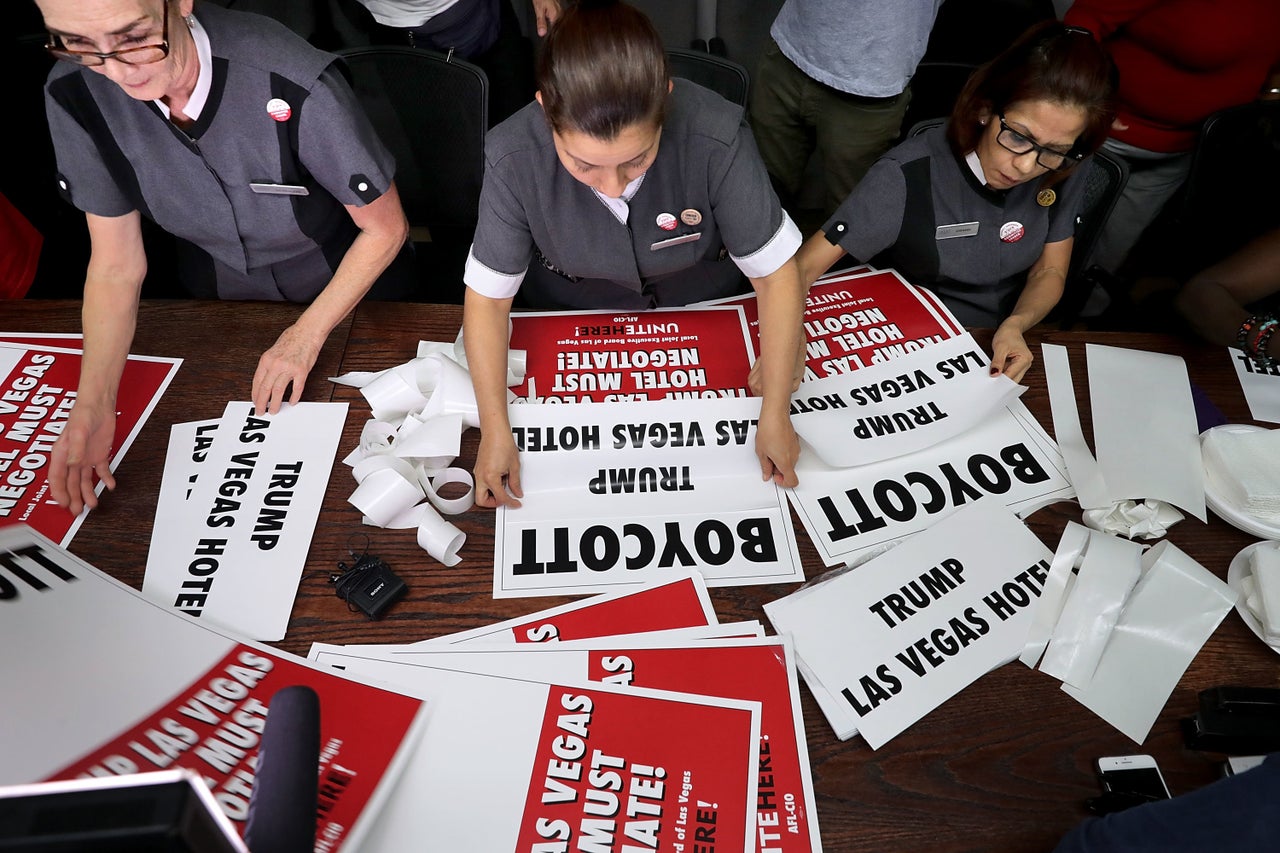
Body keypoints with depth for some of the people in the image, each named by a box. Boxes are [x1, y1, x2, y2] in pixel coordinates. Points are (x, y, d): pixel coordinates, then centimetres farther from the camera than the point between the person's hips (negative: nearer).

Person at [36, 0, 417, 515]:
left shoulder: (294, 86, -36)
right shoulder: (75, 95, -22)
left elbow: (386, 228, -22)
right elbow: (115, 266, -13)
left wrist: (307, 334, -21)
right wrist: (92, 404, -24)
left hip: (353, 292, -3)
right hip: (222, 299, 4)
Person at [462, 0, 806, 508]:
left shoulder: (716, 138, -34)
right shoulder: (514, 158, -31)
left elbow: (775, 273, -23)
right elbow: (488, 296, -19)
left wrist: (775, 415, -22)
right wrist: (495, 430, -25)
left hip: (702, 315, -2)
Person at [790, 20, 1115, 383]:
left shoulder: (1063, 173, -9)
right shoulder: (908, 176, -23)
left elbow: (1050, 271, 3)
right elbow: (804, 266, -22)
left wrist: (1015, 325, -19)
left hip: (999, 350, 3)